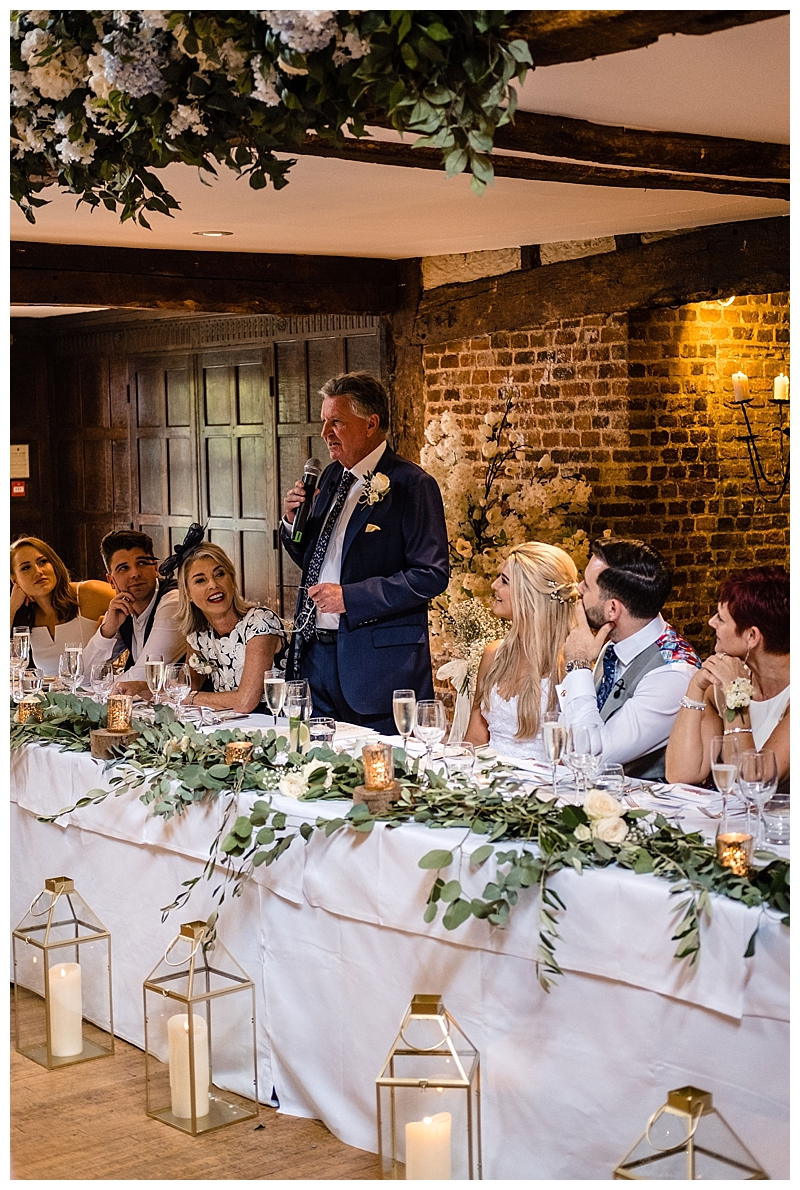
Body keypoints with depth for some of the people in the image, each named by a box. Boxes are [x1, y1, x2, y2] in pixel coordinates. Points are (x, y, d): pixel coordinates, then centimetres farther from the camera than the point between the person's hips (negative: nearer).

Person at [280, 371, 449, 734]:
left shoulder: (412, 485, -10)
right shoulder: (332, 477, 14)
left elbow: (432, 575, -16)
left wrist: (351, 596, -19)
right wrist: (292, 521, 2)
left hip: (378, 661, -7)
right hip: (316, 653, 7)